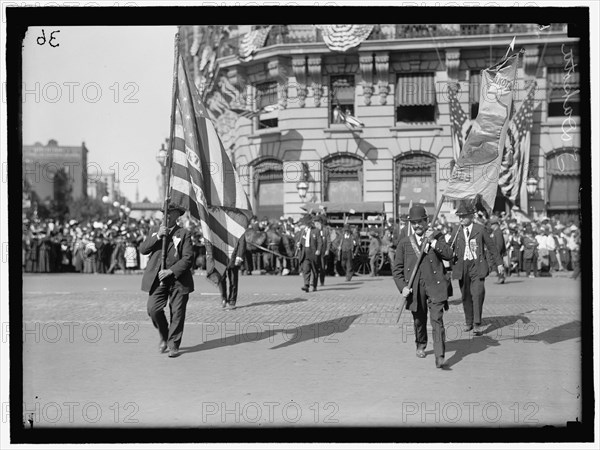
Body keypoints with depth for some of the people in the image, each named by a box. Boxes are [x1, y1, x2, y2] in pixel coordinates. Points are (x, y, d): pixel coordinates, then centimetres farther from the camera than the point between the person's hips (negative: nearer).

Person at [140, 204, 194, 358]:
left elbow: (188, 257, -7)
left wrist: (171, 271, -17)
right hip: (157, 279, 2)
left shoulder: (184, 234, 1)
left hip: (178, 279, -2)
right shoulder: (154, 231, 14)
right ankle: (164, 336, 16)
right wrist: (157, 237, -10)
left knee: (177, 313, -1)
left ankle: (173, 345, 13)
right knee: (153, 309, -9)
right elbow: (142, 250, 3)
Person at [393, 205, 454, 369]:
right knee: (419, 320, 16)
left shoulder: (437, 237, 5)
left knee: (437, 320, -14)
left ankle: (440, 356, -17)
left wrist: (433, 241, -18)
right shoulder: (404, 243, 7)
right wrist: (402, 287, -5)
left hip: (435, 286, -2)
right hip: (414, 288, 2)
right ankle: (421, 346, 42)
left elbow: (449, 255, -9)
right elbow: (397, 269, 8)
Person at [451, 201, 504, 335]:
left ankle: (477, 324, -9)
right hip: (462, 267, 3)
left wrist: (499, 263, 8)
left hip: (477, 265, -3)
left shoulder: (480, 229, 1)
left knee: (477, 294, -14)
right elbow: (452, 249, 12)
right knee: (466, 296, 7)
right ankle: (468, 323, 20)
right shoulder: (457, 231, 7)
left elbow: (491, 247, 7)